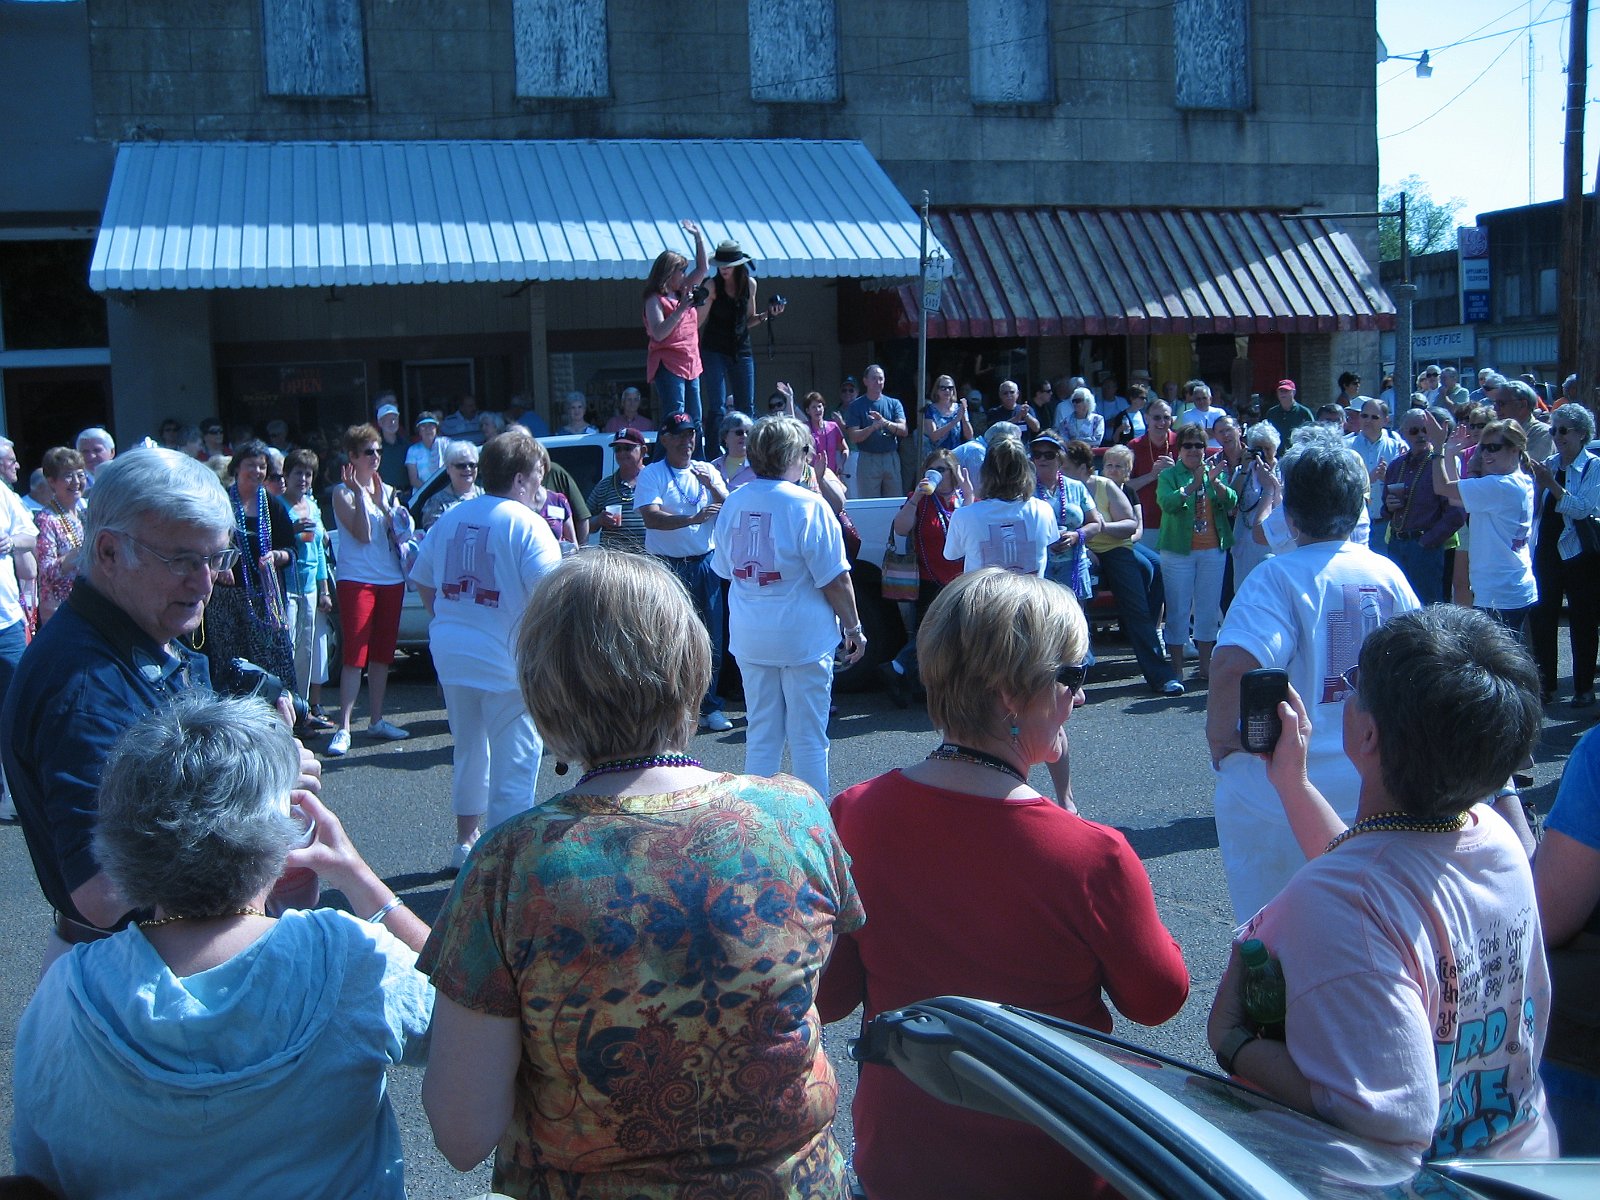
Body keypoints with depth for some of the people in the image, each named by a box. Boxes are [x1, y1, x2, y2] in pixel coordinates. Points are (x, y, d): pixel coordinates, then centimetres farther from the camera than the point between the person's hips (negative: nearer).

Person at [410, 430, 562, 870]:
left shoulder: (450, 518, 9)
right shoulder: (526, 523, -12)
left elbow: (423, 582, 16)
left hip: (450, 653, 7)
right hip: (506, 658, -7)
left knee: (469, 752, 22)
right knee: (513, 763, 2)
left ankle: (466, 842, 34)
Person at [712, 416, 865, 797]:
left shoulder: (733, 503, 2)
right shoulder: (808, 505, -15)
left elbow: (724, 569, 13)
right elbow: (834, 580, -14)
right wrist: (854, 627, -3)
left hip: (749, 637, 5)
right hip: (802, 636, -5)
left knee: (760, 735, 14)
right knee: (808, 738, 6)